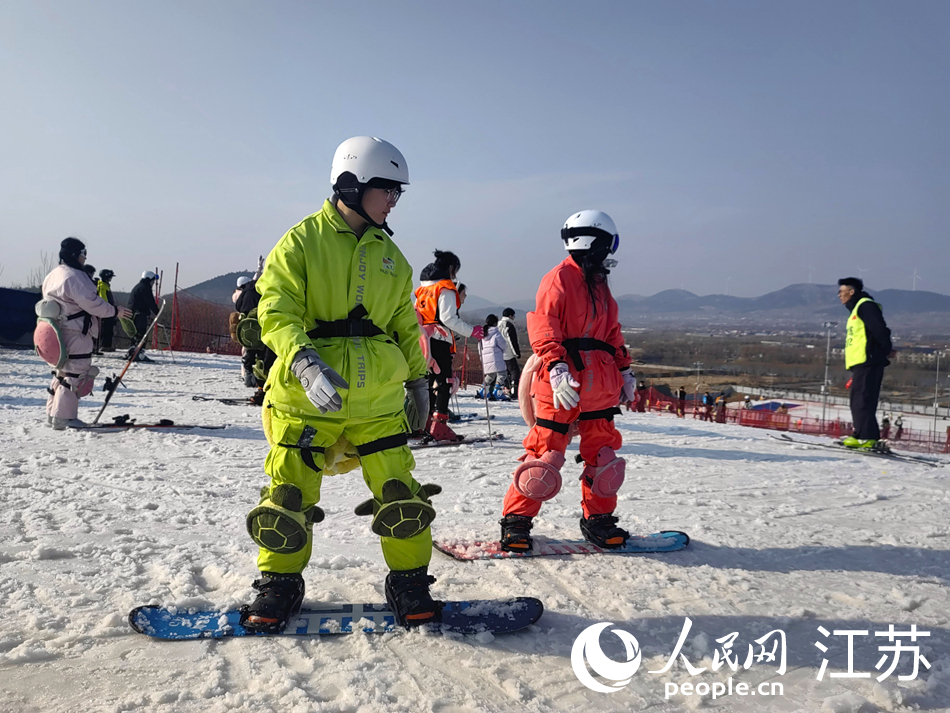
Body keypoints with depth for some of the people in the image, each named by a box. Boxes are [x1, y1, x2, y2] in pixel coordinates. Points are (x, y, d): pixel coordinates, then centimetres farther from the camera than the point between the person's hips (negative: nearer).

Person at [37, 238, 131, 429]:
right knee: (75, 374, -6)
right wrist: (115, 311, -9)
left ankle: (53, 413, 23)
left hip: (59, 332, 11)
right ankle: (64, 417, -4)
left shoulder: (53, 275, 16)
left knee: (63, 372, 18)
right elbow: (91, 303, -20)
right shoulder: (75, 276, -16)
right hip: (76, 334, -10)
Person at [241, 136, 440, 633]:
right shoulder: (301, 241, -4)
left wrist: (417, 379, 20)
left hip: (378, 396, 4)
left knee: (399, 494, 0)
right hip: (305, 394, -3)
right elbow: (276, 312, -12)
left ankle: (409, 583, 21)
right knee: (289, 498, 3)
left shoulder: (389, 254, 12)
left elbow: (404, 322, 20)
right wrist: (307, 364, -28)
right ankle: (279, 585, 26)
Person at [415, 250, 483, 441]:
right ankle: (439, 426, -10)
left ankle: (426, 425, 15)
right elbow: (448, 318, -17)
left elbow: (416, 316, 20)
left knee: (430, 382, 14)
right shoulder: (446, 289, -7)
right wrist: (471, 331, -12)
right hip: (439, 341, -8)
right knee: (444, 382, -5)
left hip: (423, 341, 8)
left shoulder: (423, 288, 19)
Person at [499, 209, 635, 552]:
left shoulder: (601, 286, 20)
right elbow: (544, 328, -15)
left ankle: (598, 518, 24)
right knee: (545, 454, -5)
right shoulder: (559, 279, -5)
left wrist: (624, 370, 21)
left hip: (599, 387, 7)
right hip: (561, 386, -7)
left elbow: (612, 333, 27)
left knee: (602, 455, 9)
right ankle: (516, 519, 9)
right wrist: (557, 368, -27)